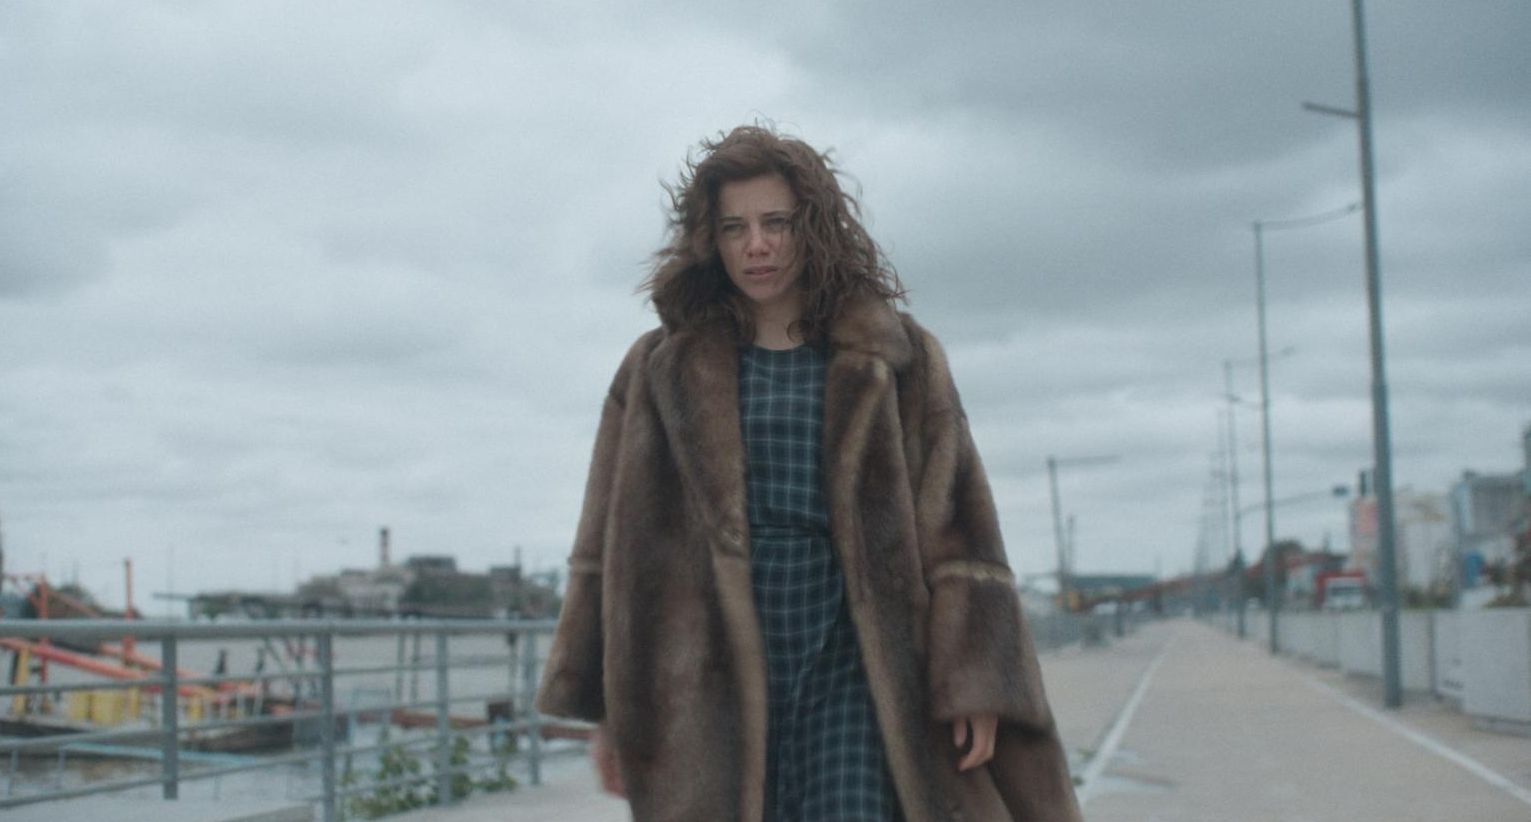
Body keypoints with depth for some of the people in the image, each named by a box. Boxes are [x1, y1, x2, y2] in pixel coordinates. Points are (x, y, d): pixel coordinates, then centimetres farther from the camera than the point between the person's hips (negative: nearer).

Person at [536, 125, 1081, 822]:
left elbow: (956, 532, 3)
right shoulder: (660, 370, 9)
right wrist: (610, 710, 6)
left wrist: (974, 687, -5)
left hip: (849, 668, -1)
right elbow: (611, 550, 10)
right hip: (712, 683, 1)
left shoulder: (898, 359, 7)